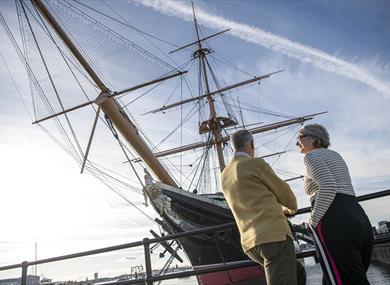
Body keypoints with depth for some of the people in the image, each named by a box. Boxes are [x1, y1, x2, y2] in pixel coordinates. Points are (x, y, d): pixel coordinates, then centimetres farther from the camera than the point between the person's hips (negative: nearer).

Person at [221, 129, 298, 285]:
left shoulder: (224, 176, 18)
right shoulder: (256, 164, -5)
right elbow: (283, 191, 5)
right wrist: (292, 207, 30)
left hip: (250, 243, 8)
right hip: (274, 236, -8)